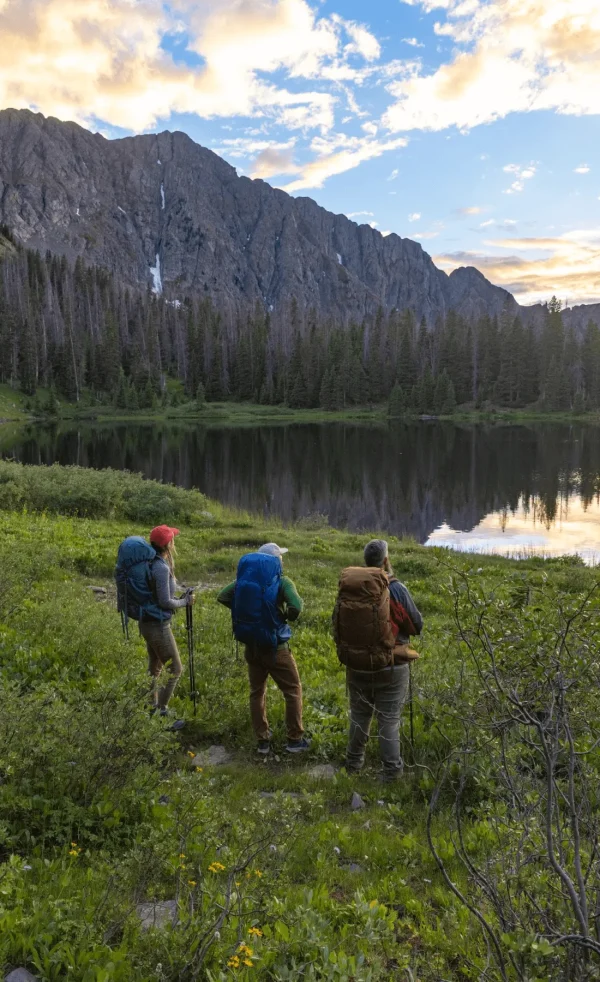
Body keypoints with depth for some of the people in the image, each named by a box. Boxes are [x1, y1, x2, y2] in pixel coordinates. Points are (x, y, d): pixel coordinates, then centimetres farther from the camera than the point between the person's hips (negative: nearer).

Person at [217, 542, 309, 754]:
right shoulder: (282, 582, -15)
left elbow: (222, 596, 2)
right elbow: (296, 607, -28)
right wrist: (288, 617, -6)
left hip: (252, 646, 5)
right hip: (275, 647, -5)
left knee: (257, 692, 17)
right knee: (293, 691, 12)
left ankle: (262, 740, 26)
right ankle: (295, 739, 18)